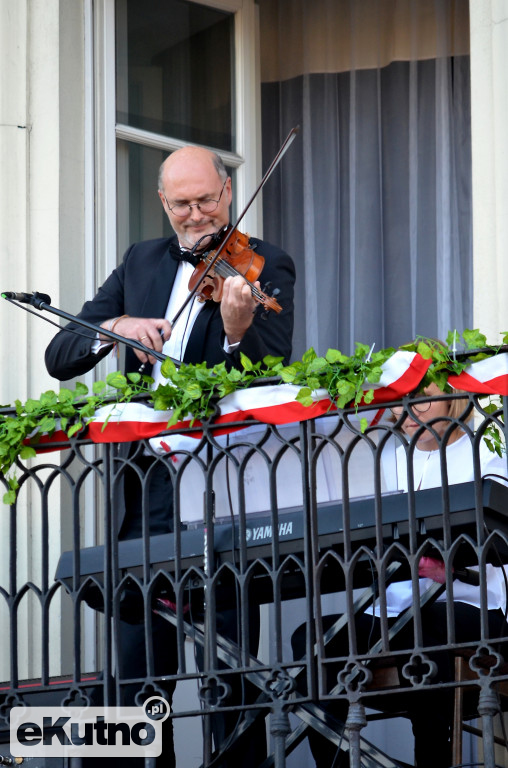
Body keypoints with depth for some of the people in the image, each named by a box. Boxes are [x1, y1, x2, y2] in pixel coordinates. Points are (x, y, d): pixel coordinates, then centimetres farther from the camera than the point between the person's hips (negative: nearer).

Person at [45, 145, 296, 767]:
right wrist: (113, 327, -11)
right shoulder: (142, 263, 15)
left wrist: (238, 331, -33)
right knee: (138, 668, 7)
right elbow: (59, 358, 9)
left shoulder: (262, 266, 1)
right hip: (146, 493, 5)